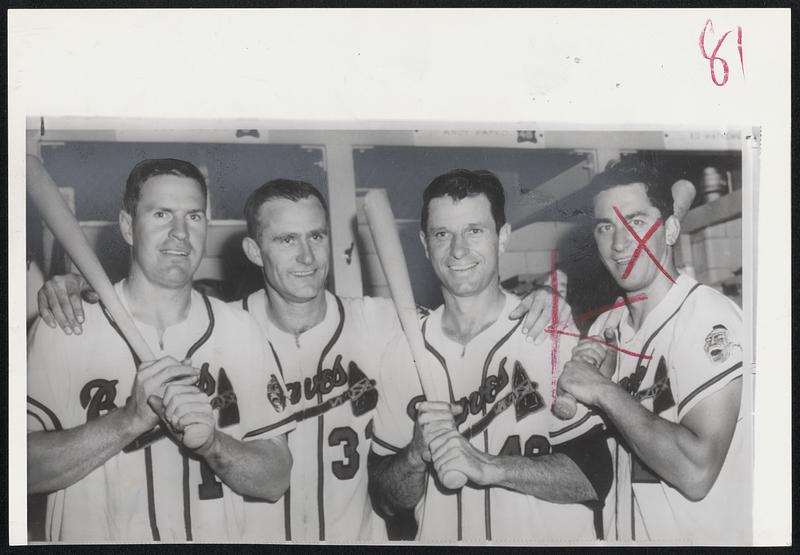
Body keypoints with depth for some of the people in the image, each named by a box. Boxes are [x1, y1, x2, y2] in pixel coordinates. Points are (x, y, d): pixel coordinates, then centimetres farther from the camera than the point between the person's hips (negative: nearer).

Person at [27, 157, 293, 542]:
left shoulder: (239, 329, 2)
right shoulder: (63, 326, -3)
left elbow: (275, 480, 1)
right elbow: (27, 469, -9)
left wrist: (211, 443, -16)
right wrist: (131, 420, -19)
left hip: (218, 534, 1)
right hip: (90, 532, 0)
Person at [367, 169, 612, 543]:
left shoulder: (551, 334, -6)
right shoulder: (401, 353, 2)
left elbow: (595, 476, -8)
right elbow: (385, 499, 6)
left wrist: (486, 466, -18)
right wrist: (417, 454, -12)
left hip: (549, 537, -2)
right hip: (441, 535, 2)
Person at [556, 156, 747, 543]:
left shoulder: (709, 318, -19)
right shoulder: (606, 327, 1)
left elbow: (696, 473, -28)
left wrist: (606, 392, -21)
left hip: (703, 534, -6)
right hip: (621, 530, 7)